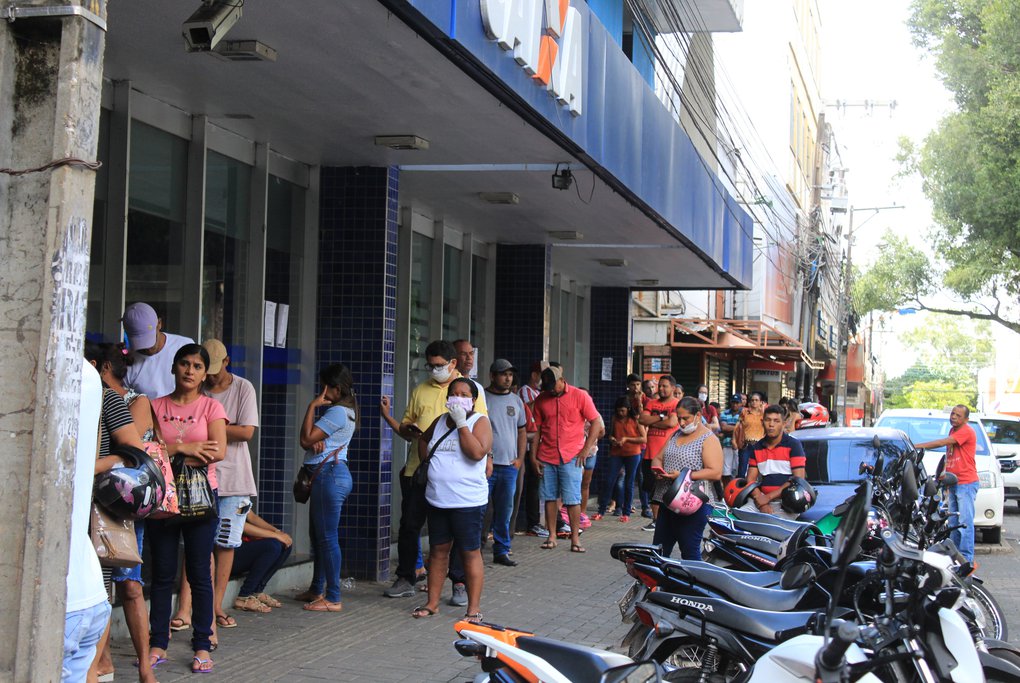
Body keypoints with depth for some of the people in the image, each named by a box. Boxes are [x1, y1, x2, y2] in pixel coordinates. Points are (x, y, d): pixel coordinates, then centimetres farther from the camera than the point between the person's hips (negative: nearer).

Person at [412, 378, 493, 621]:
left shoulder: (480, 421, -6)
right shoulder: (440, 421, 12)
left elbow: (477, 452, -22)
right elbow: (423, 441, 30)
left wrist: (461, 423, -20)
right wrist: (426, 463, 14)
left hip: (467, 501, -6)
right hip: (437, 500, 6)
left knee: (470, 553, -1)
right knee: (438, 550, 12)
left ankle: (474, 608, 4)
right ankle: (432, 602, 21)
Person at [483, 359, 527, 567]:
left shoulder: (516, 400, 13)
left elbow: (522, 431, 18)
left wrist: (520, 458, 7)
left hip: (509, 466, 4)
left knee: (504, 512, 8)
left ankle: (502, 550, 15)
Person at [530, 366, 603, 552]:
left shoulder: (579, 396, -2)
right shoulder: (541, 400, 8)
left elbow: (596, 423, -1)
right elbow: (537, 430, 12)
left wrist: (586, 449, -6)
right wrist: (533, 456, 6)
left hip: (571, 457, -3)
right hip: (547, 457, 3)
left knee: (572, 499, -4)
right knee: (550, 498, 6)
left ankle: (575, 539, 0)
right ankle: (551, 537, 14)